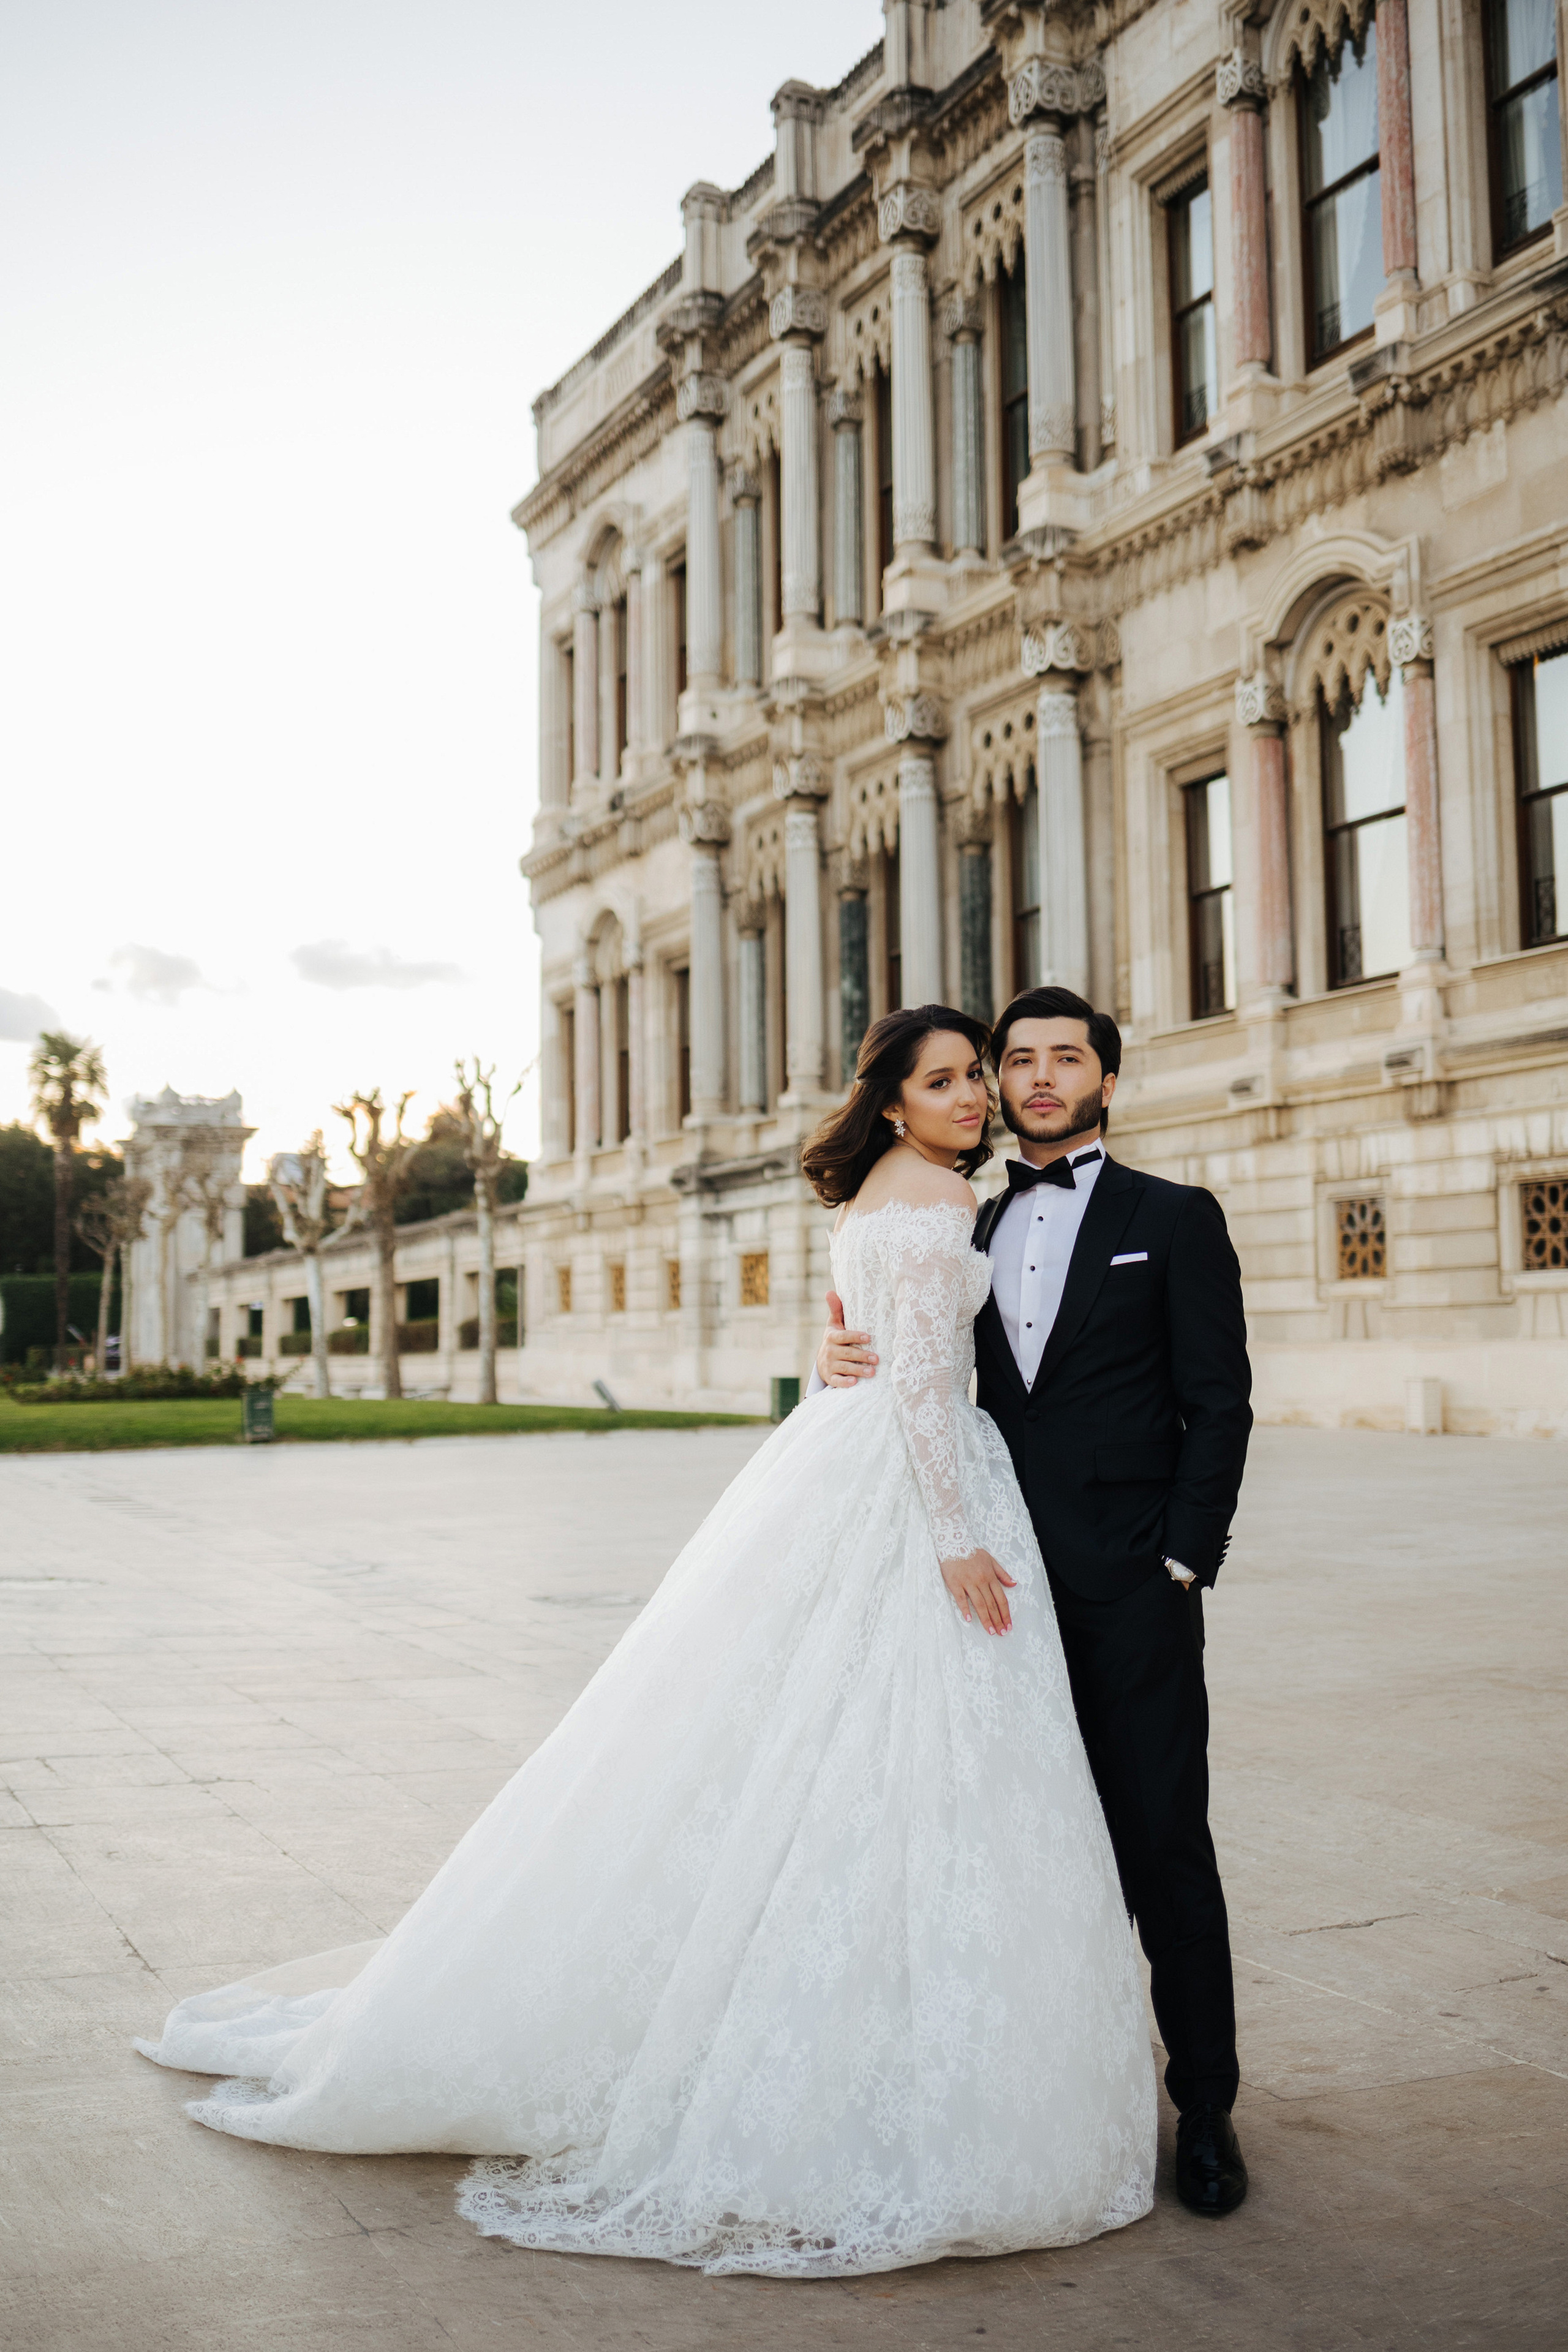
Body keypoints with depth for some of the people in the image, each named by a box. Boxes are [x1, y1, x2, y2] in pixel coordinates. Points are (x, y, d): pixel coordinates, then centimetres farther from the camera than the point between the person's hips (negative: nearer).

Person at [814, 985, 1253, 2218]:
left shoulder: (1175, 1218, 3)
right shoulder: (972, 1234, 15)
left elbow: (1219, 1403, -2)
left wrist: (1182, 1563, -10)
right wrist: (844, 1358, -4)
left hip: (1130, 1587, -4)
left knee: (1164, 1846, -2)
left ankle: (1205, 2107, 10)